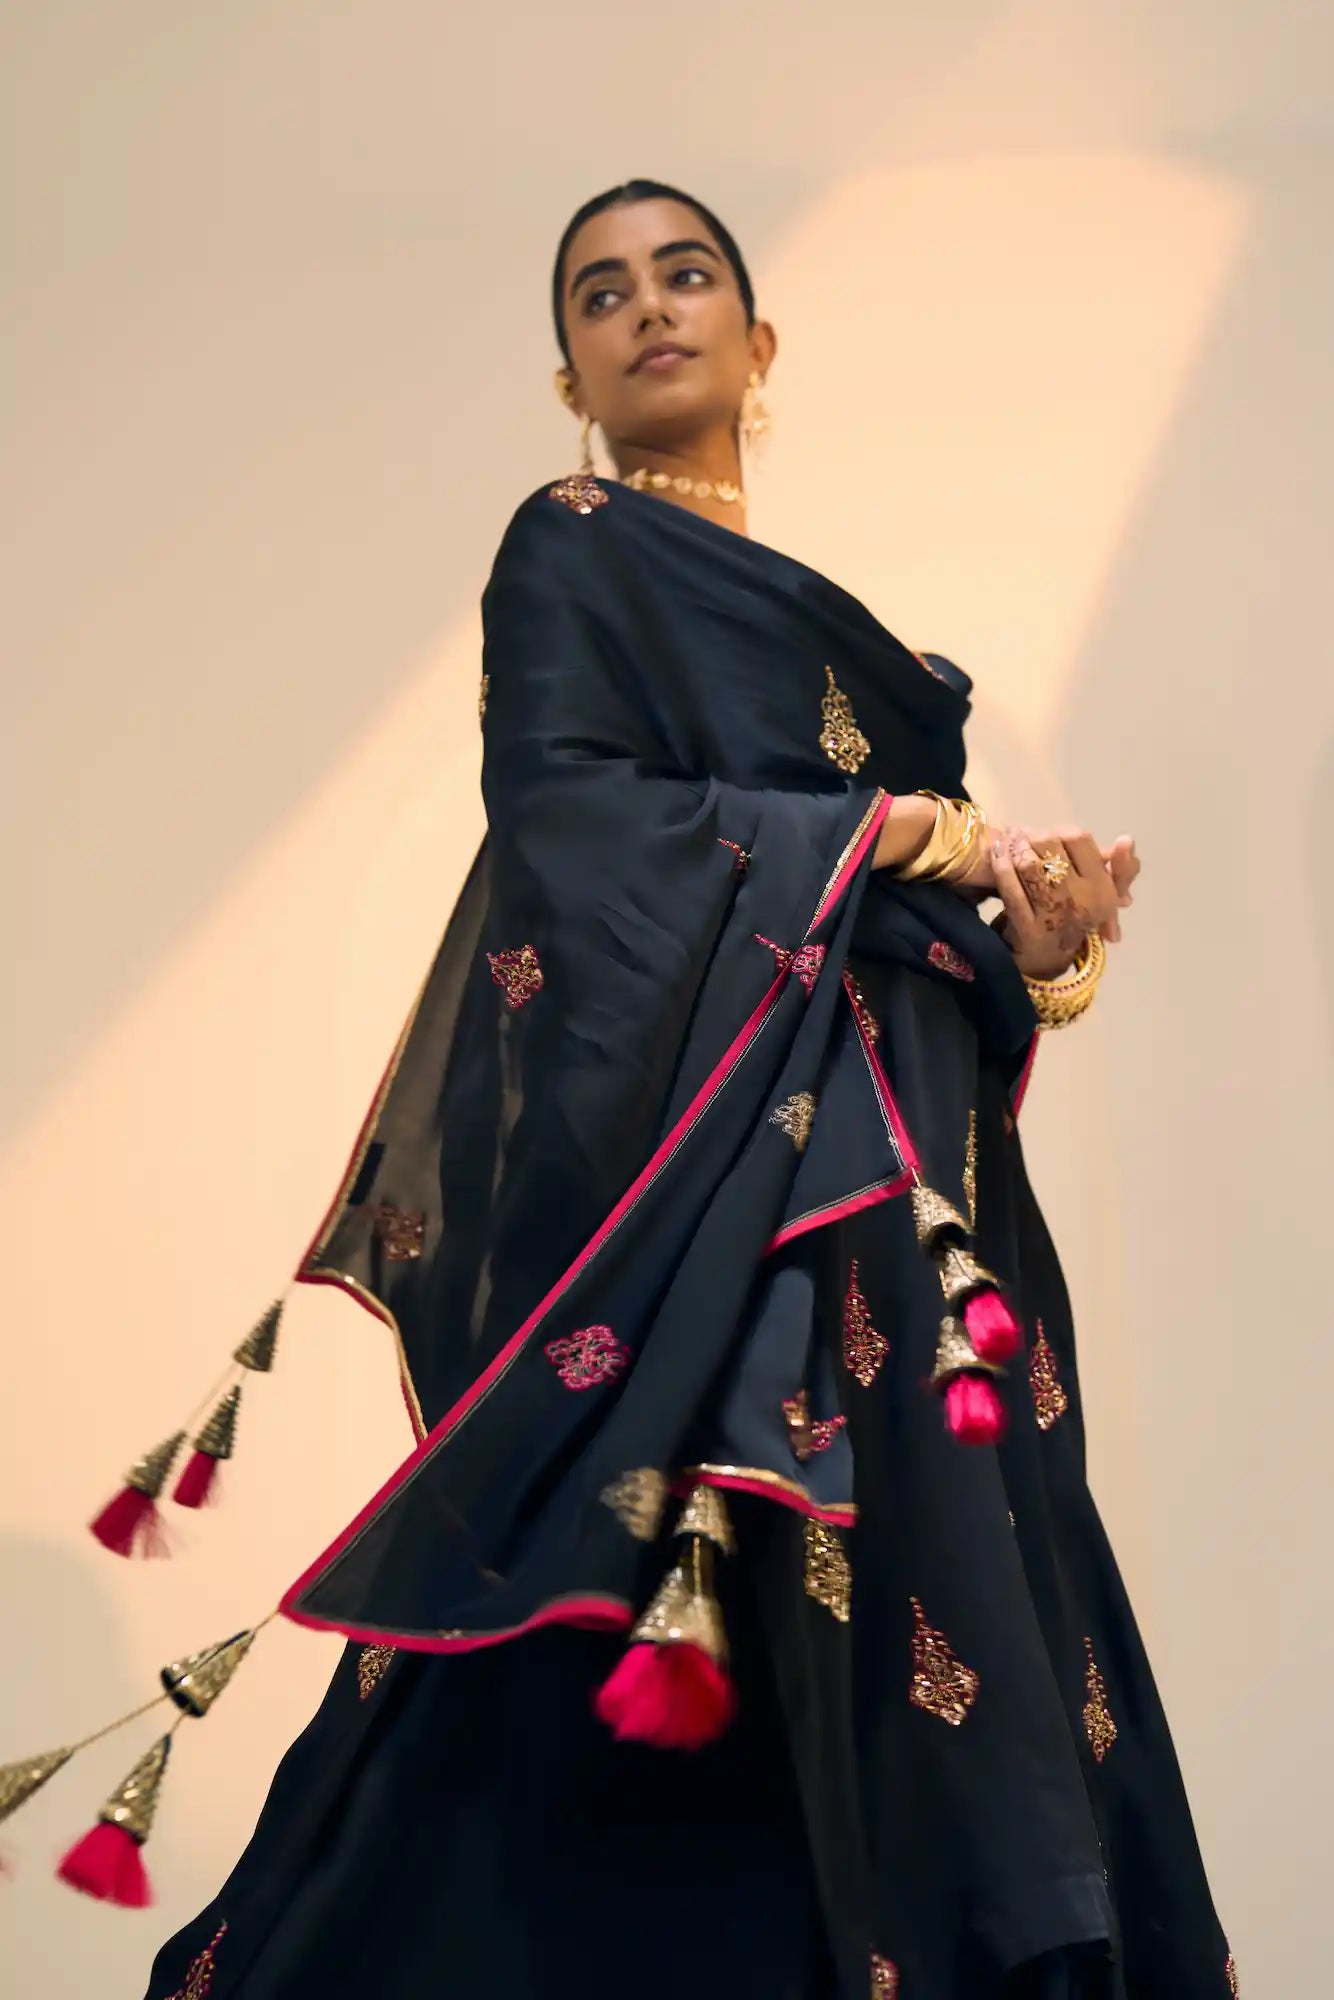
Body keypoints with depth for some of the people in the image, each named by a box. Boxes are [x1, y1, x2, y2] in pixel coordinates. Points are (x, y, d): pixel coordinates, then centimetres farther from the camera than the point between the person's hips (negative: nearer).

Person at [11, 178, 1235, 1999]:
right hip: (691, 1170, -7)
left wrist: (1023, 934, 0)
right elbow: (565, 827, -14)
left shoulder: (805, 625, 25)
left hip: (872, 1196, 7)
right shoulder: (575, 549, 4)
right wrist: (905, 834, -9)